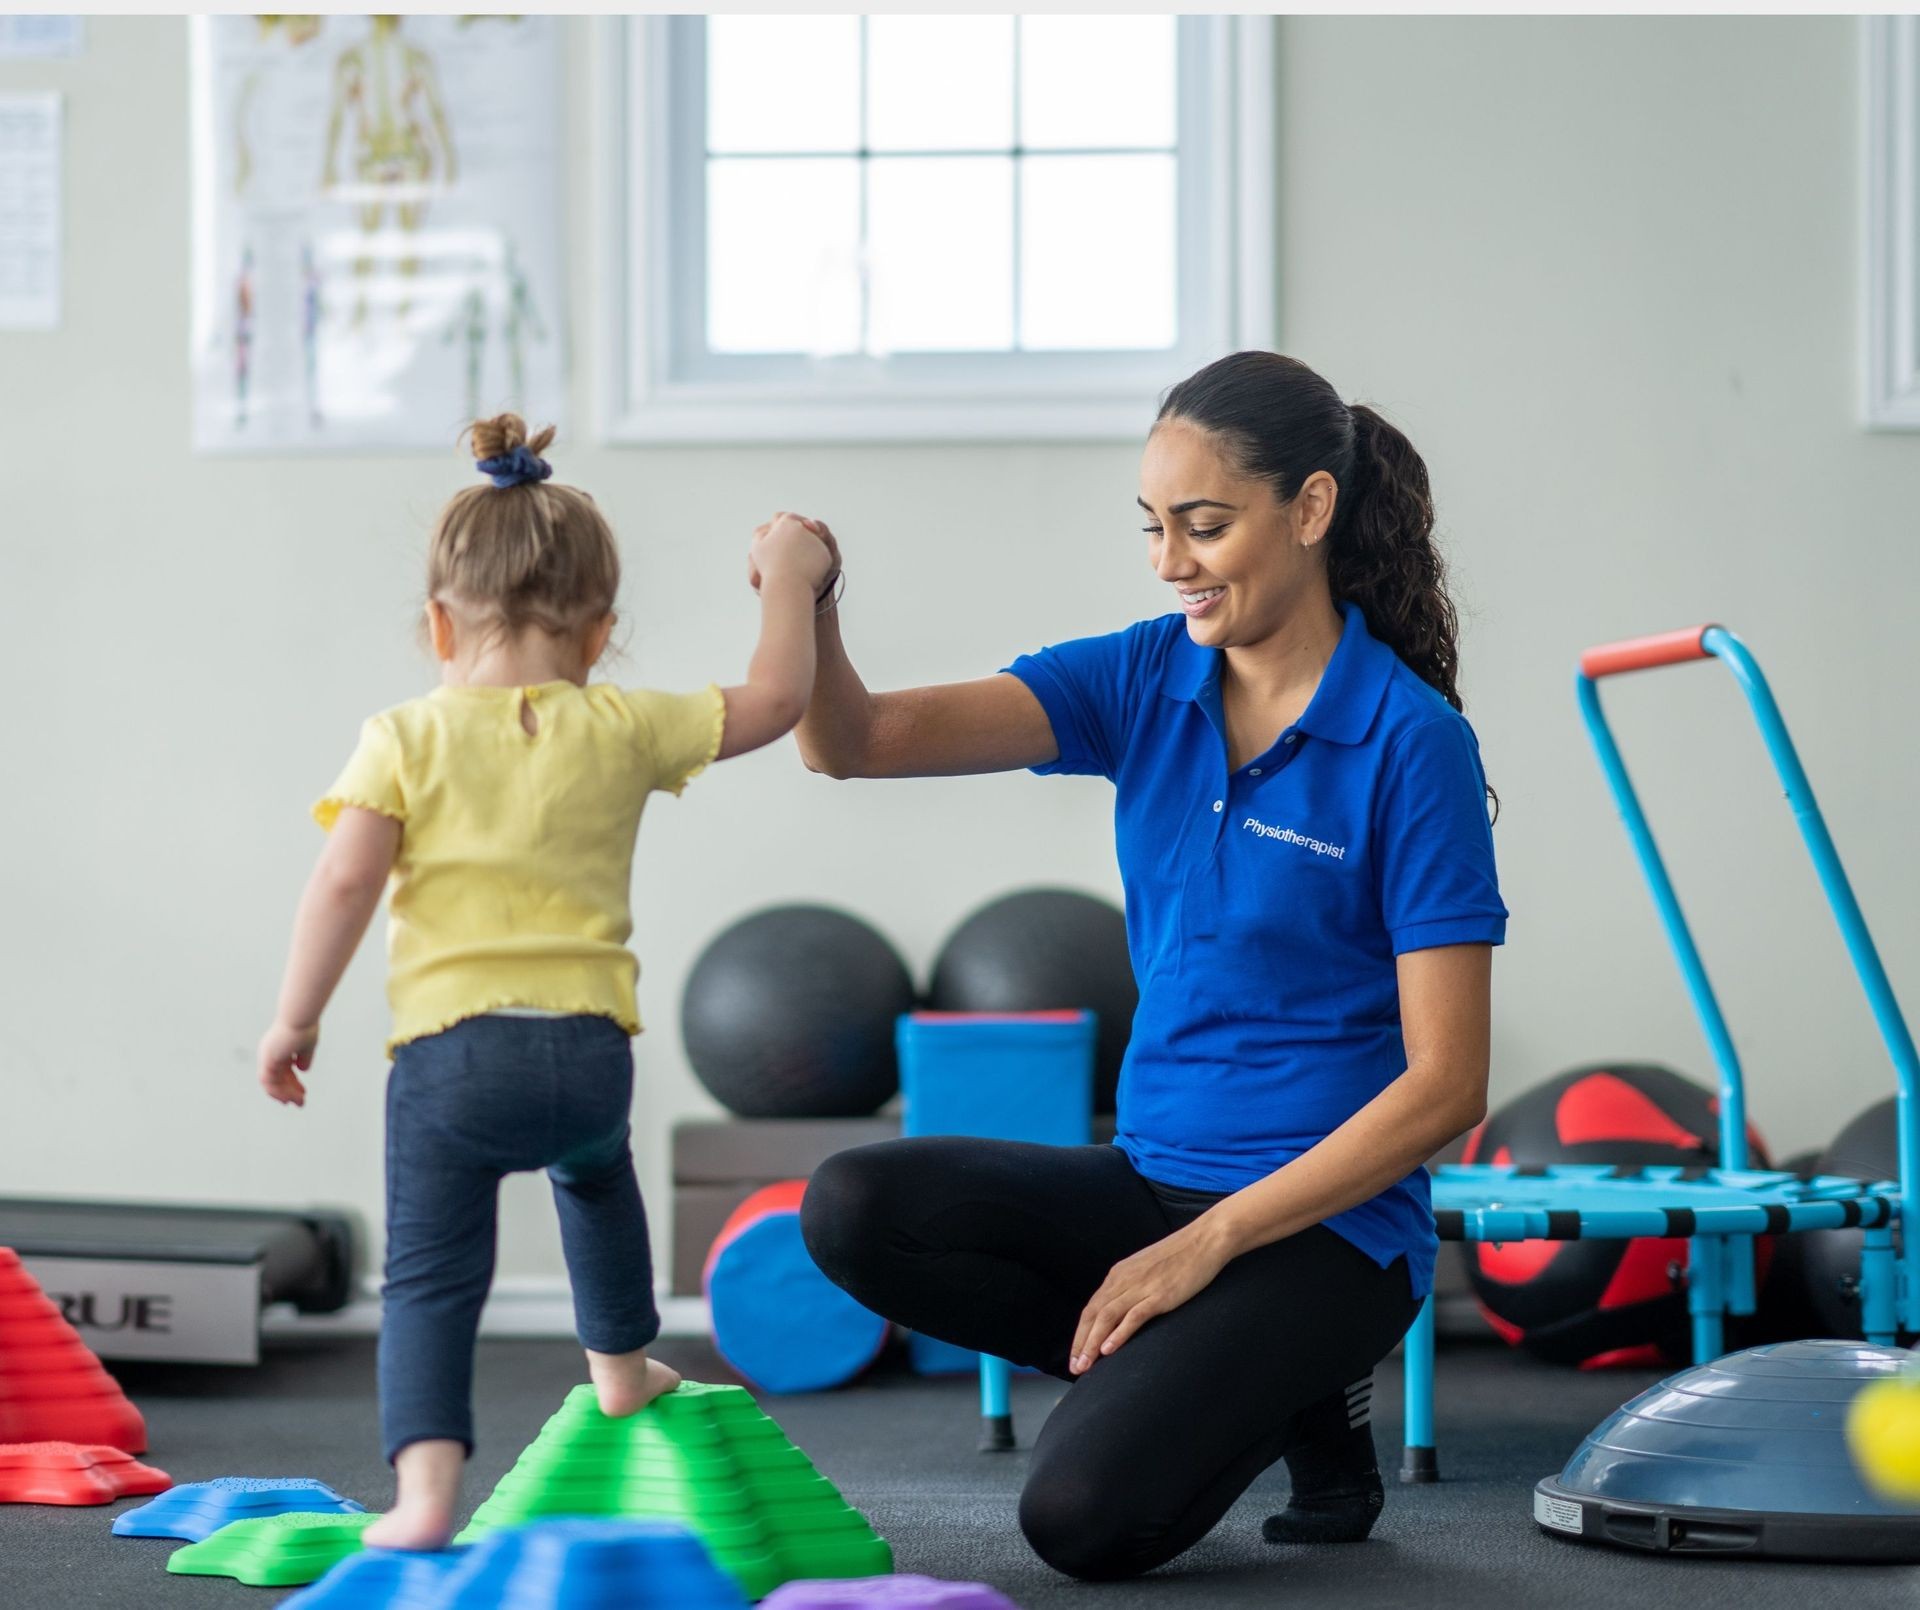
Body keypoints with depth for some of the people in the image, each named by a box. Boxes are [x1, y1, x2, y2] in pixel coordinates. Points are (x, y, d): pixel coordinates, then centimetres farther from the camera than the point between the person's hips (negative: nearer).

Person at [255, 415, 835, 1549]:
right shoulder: (619, 730, 3)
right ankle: (621, 1364, 49)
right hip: (589, 1048, 2)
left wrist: (296, 1019, 0)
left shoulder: (405, 739, -1)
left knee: (431, 1274, 1)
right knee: (594, 1166, 35)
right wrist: (789, 581, 25)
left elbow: (347, 881, -8)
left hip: (448, 1050, -2)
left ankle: (427, 1488, -16)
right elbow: (773, 701, 12)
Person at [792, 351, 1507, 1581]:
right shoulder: (1145, 681, 3)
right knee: (857, 1208, -19)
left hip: (1322, 1218, -6)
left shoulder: (1410, 743, -12)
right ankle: (1208, 1372, -1)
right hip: (1155, 1175, 6)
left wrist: (1205, 1246, -18)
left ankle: (1300, 1397, 6)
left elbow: (1444, 1085, -14)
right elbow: (858, 740, -8)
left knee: (1087, 1514, -26)